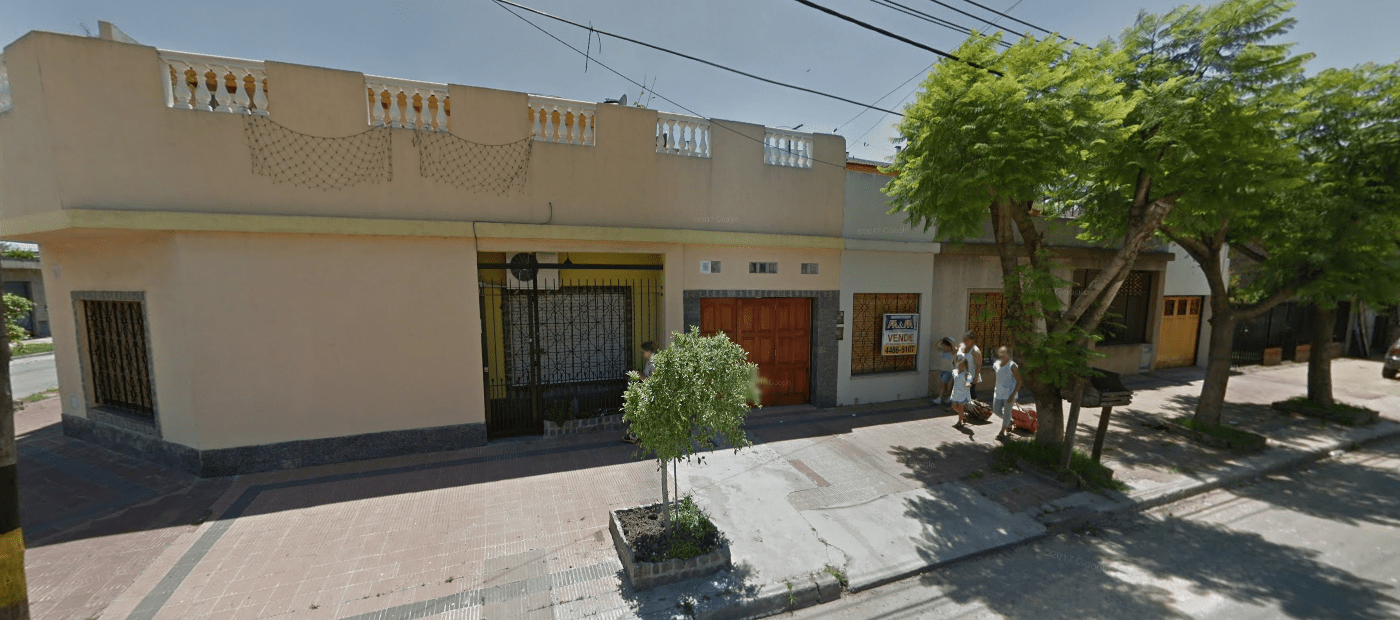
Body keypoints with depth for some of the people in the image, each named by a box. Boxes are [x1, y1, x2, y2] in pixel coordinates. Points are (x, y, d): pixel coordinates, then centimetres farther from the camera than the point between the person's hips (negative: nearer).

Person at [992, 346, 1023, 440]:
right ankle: (1009, 422, 39)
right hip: (999, 392, 6)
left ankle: (1002, 432, 18)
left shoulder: (1012, 366, -14)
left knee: (1007, 413, 4)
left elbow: (1019, 381, -13)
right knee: (996, 410, 11)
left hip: (1009, 393, -6)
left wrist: (1013, 395, -17)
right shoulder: (996, 364, 3)